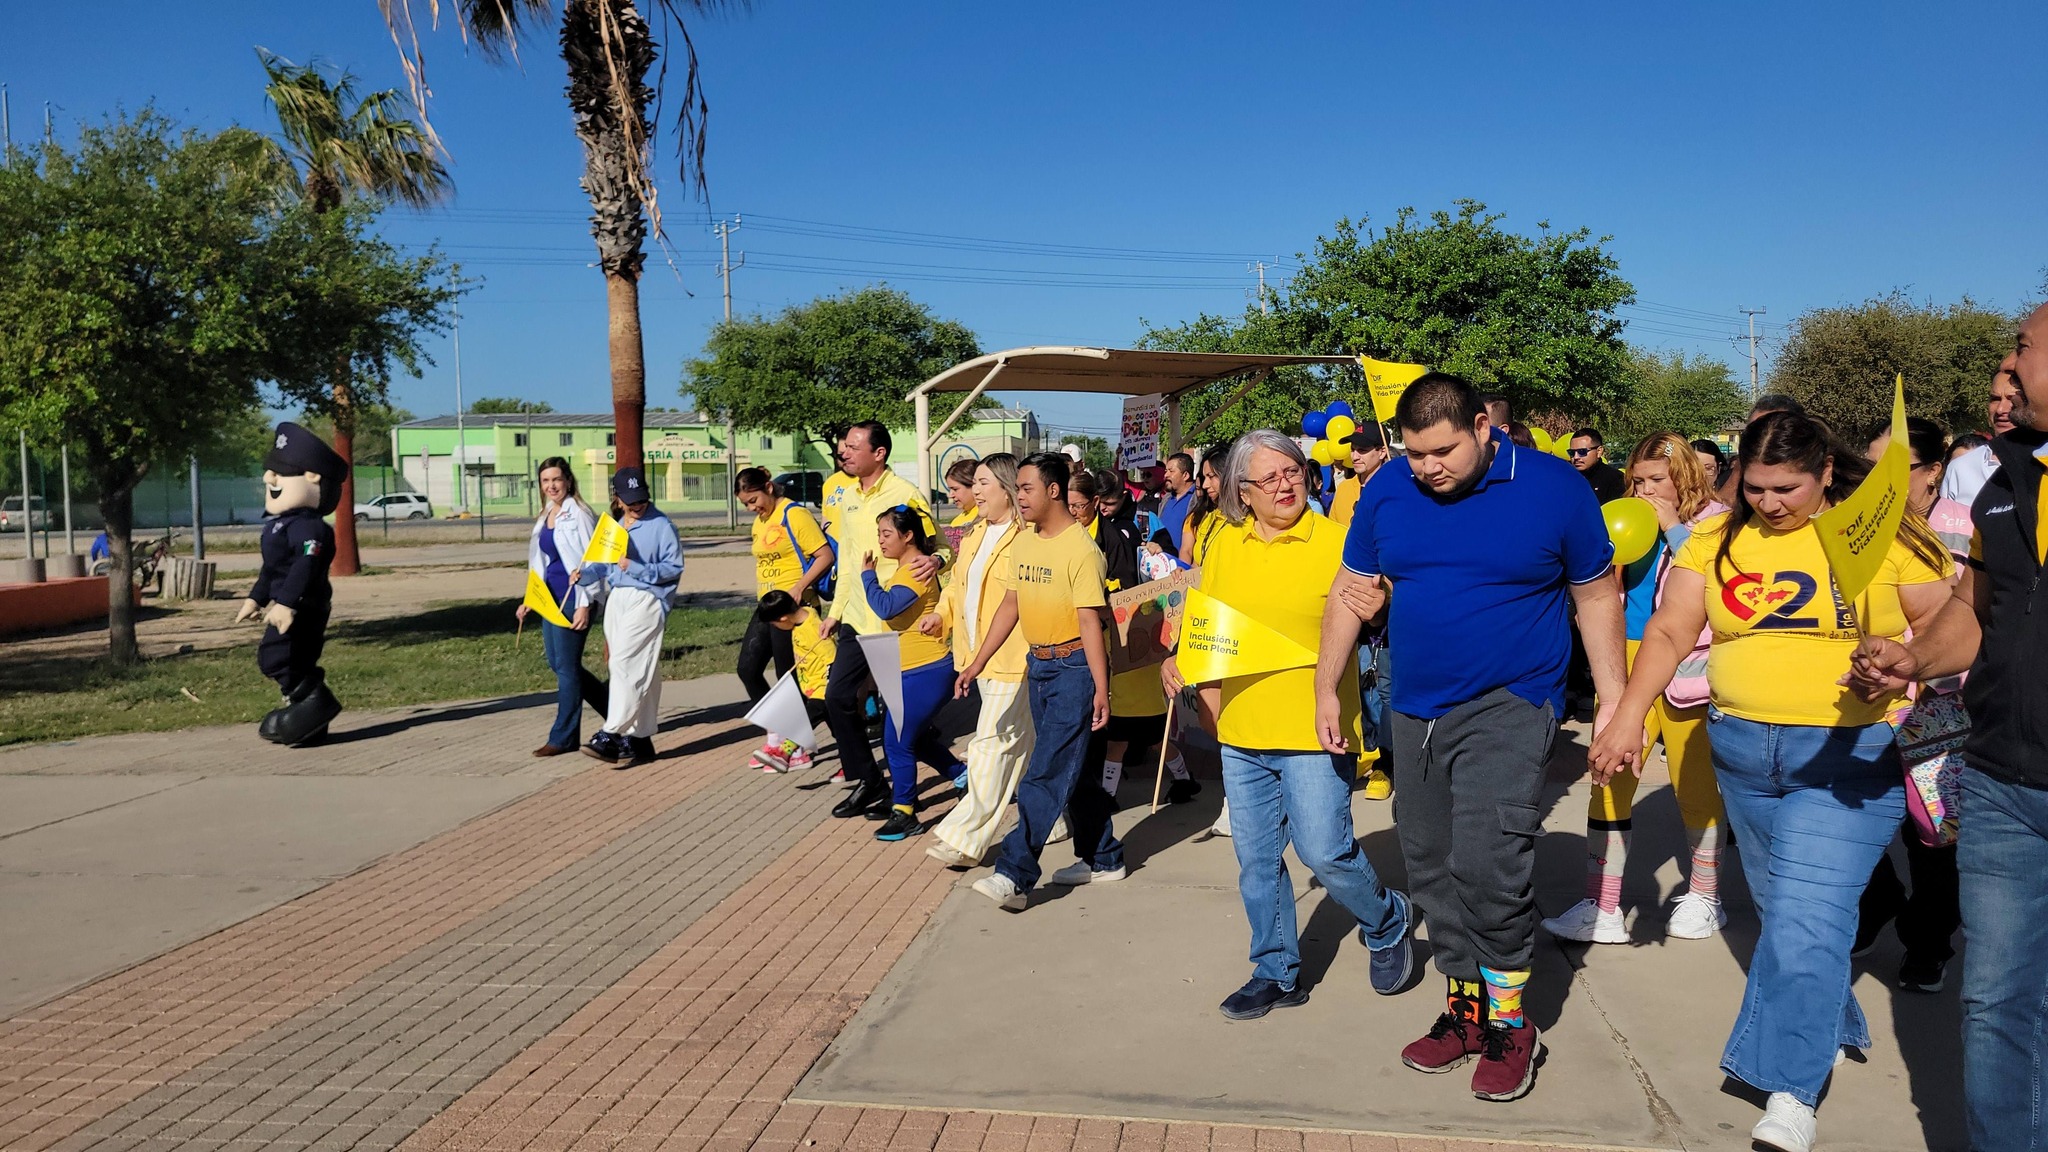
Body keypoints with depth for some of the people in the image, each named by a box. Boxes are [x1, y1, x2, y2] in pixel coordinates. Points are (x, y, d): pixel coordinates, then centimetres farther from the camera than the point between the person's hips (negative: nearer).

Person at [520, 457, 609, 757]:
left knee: (566, 665, -4)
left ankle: (564, 737, 6)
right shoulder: (546, 516, 14)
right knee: (557, 663, 11)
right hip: (551, 597, 9)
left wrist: (584, 605, -18)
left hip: (574, 597, -9)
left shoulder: (578, 514, -10)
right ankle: (616, 709, 25)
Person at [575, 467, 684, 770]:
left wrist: (635, 568, -18)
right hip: (616, 599, 7)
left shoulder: (661, 525, -4)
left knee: (625, 663, -15)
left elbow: (674, 567, -11)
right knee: (639, 671, 8)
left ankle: (611, 735, -16)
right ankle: (639, 740, 11)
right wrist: (585, 574, -3)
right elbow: (606, 563, 17)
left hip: (645, 600, -7)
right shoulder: (616, 526, 19)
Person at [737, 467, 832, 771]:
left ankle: (787, 741, 8)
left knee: (788, 674, -3)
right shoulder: (759, 522, 15)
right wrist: (760, 594, 11)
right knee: (748, 668, 5)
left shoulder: (795, 515, -11)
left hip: (793, 605, -9)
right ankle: (778, 735, 15)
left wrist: (799, 587, -22)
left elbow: (825, 556, -16)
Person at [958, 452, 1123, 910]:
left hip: (1074, 667, -8)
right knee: (1069, 768, 15)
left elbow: (1090, 621, -20)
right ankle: (1103, 858, 28)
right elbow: (1010, 606, 13)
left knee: (1046, 774, -8)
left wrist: (1101, 689, -21)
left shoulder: (1080, 548, -17)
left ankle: (1016, 875, -6)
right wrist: (976, 663, 12)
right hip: (1038, 665, 8)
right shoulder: (1024, 543, 8)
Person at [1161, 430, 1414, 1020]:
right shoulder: (1225, 544, 7)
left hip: (1313, 728, -5)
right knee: (1256, 859, 12)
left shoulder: (1335, 539, -7)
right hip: (1241, 728, 5)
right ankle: (1277, 973, 28)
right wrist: (1178, 660, 3)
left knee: (1324, 850, -6)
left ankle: (1387, 922, 25)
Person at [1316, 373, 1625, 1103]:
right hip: (1415, 709, 5)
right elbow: (1351, 592, 9)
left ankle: (1508, 1021, 5)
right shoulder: (1387, 490, 0)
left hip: (1508, 707, -5)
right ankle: (1465, 1006, 28)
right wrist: (1328, 689, 11)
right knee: (1429, 867, 11)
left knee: (1488, 864, -16)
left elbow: (1596, 597, 1)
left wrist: (1614, 703, -1)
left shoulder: (1554, 488, -9)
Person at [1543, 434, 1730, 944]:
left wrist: (1672, 526, -16)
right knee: (1609, 779, 0)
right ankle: (1601, 908, 5)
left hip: (1683, 667, -5)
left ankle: (1705, 896, 27)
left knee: (1695, 783, 7)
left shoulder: (1711, 521, -2)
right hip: (1628, 662, 5)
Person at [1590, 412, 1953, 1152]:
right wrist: (1629, 715, -12)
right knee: (1782, 911, 16)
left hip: (1851, 755, -4)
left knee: (1807, 917, -11)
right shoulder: (1717, 539, 3)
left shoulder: (1884, 534, -5)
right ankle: (1831, 1028, 40)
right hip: (1742, 749, 4)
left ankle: (1792, 1091, -2)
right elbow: (1670, 630, 0)